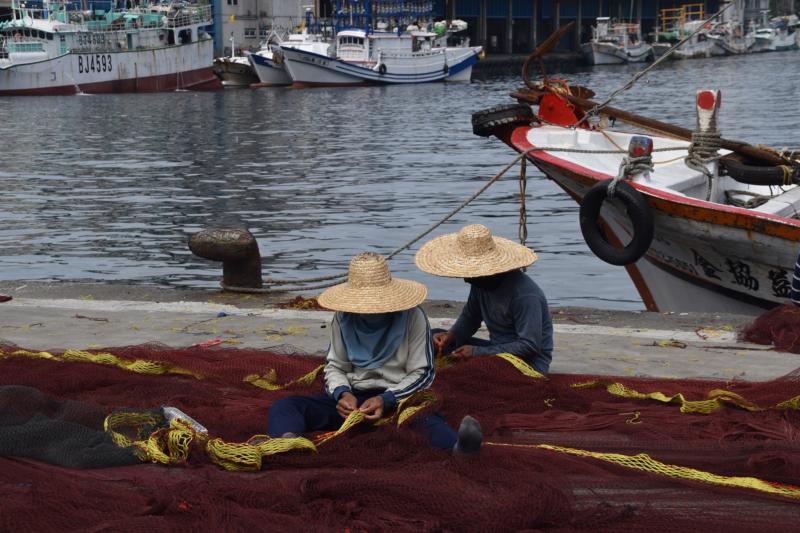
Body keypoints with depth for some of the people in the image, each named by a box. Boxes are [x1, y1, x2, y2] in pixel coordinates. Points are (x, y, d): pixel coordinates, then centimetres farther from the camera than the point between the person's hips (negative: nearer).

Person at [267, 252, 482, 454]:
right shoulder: (344, 318, 1)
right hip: (355, 397, 3)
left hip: (402, 398, -3)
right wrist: (342, 393, -14)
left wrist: (386, 400, -20)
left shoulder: (412, 317, -8)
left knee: (425, 417, -40)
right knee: (284, 406, -21)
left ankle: (459, 446, -74)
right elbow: (335, 367, 10)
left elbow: (422, 373, -5)